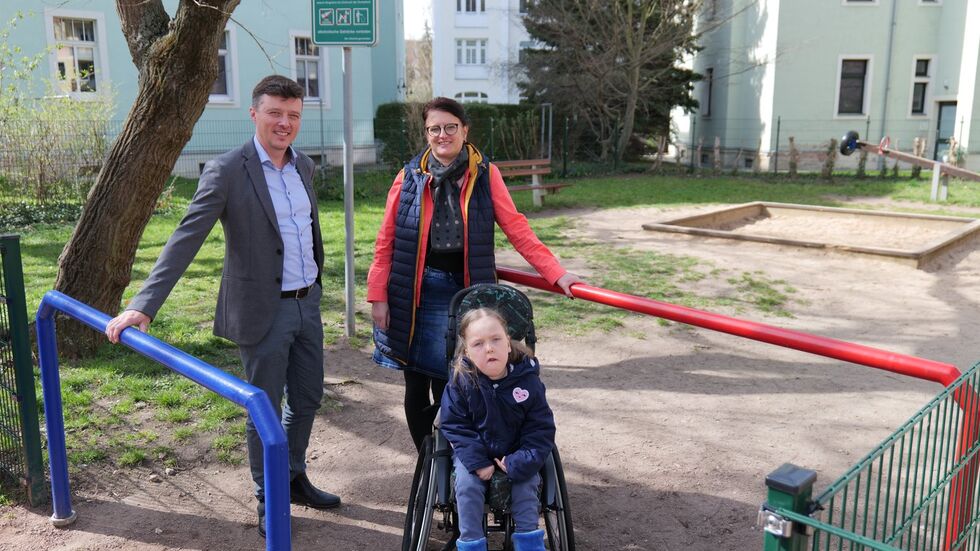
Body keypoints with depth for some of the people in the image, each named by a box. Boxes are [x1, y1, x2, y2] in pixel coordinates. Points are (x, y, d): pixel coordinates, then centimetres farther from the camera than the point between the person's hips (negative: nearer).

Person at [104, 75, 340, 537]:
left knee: (307, 399, 17)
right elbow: (185, 240, -19)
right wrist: (143, 305, -25)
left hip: (307, 304, 6)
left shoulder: (303, 166, 6)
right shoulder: (227, 171, -14)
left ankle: (294, 479, 38)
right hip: (263, 311, -6)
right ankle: (268, 503, 26)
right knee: (266, 410, 6)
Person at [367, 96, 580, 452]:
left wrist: (556, 274, -11)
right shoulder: (410, 176, 2)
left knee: (450, 384, 1)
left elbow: (516, 229, -4)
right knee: (416, 386, 9)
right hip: (415, 292, 1)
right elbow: (386, 241, 3)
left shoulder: (485, 174, 0)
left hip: (463, 292, -1)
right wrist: (378, 295, -1)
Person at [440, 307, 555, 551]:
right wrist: (477, 462, -21)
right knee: (467, 483, -22)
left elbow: (541, 430, -12)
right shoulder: (461, 381, -19)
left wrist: (519, 463, -23)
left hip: (515, 454, 0)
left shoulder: (527, 380, -19)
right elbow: (454, 425, -11)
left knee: (525, 483, -19)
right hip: (474, 451, 0)